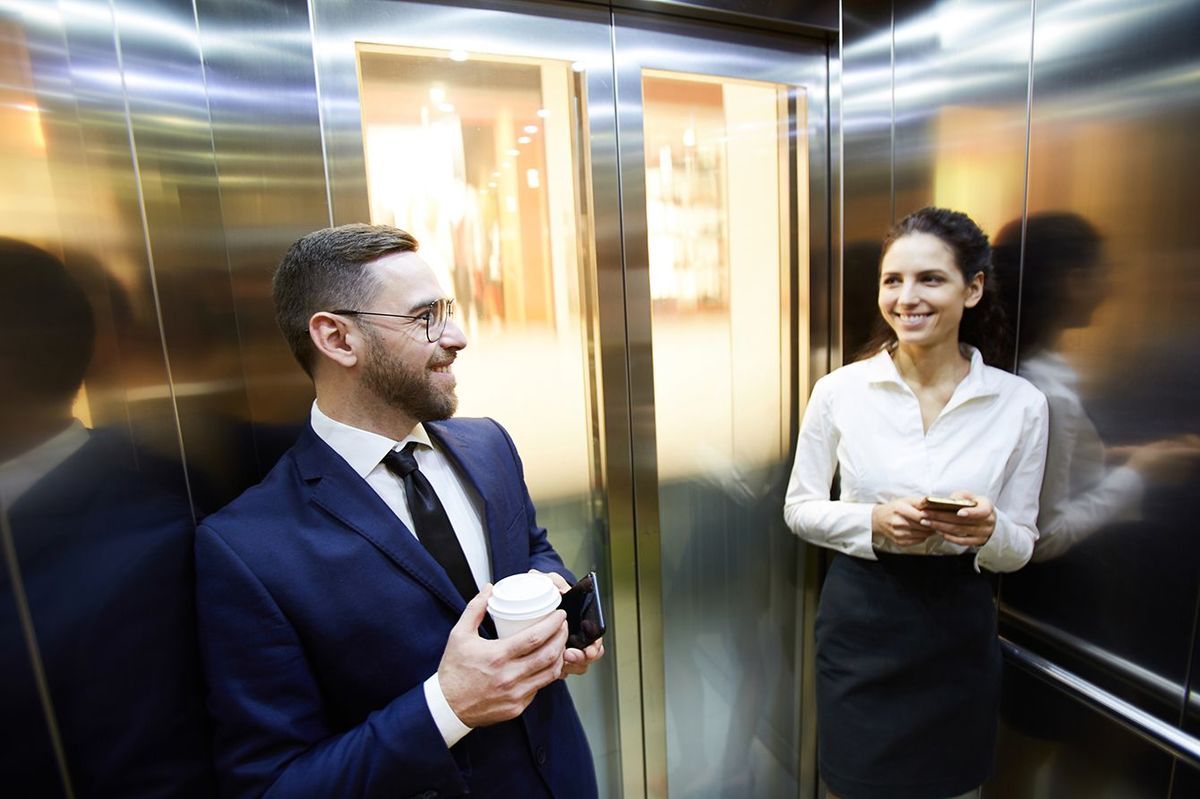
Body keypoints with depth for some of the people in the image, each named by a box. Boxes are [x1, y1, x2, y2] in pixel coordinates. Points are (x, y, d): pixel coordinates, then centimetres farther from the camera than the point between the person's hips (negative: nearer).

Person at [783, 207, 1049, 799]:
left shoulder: (1020, 404, -8)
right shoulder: (839, 390, -11)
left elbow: (1020, 548, 0)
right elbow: (800, 508, -3)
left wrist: (990, 532, -22)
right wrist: (875, 522, -20)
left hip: (957, 622, 2)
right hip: (860, 616, -1)